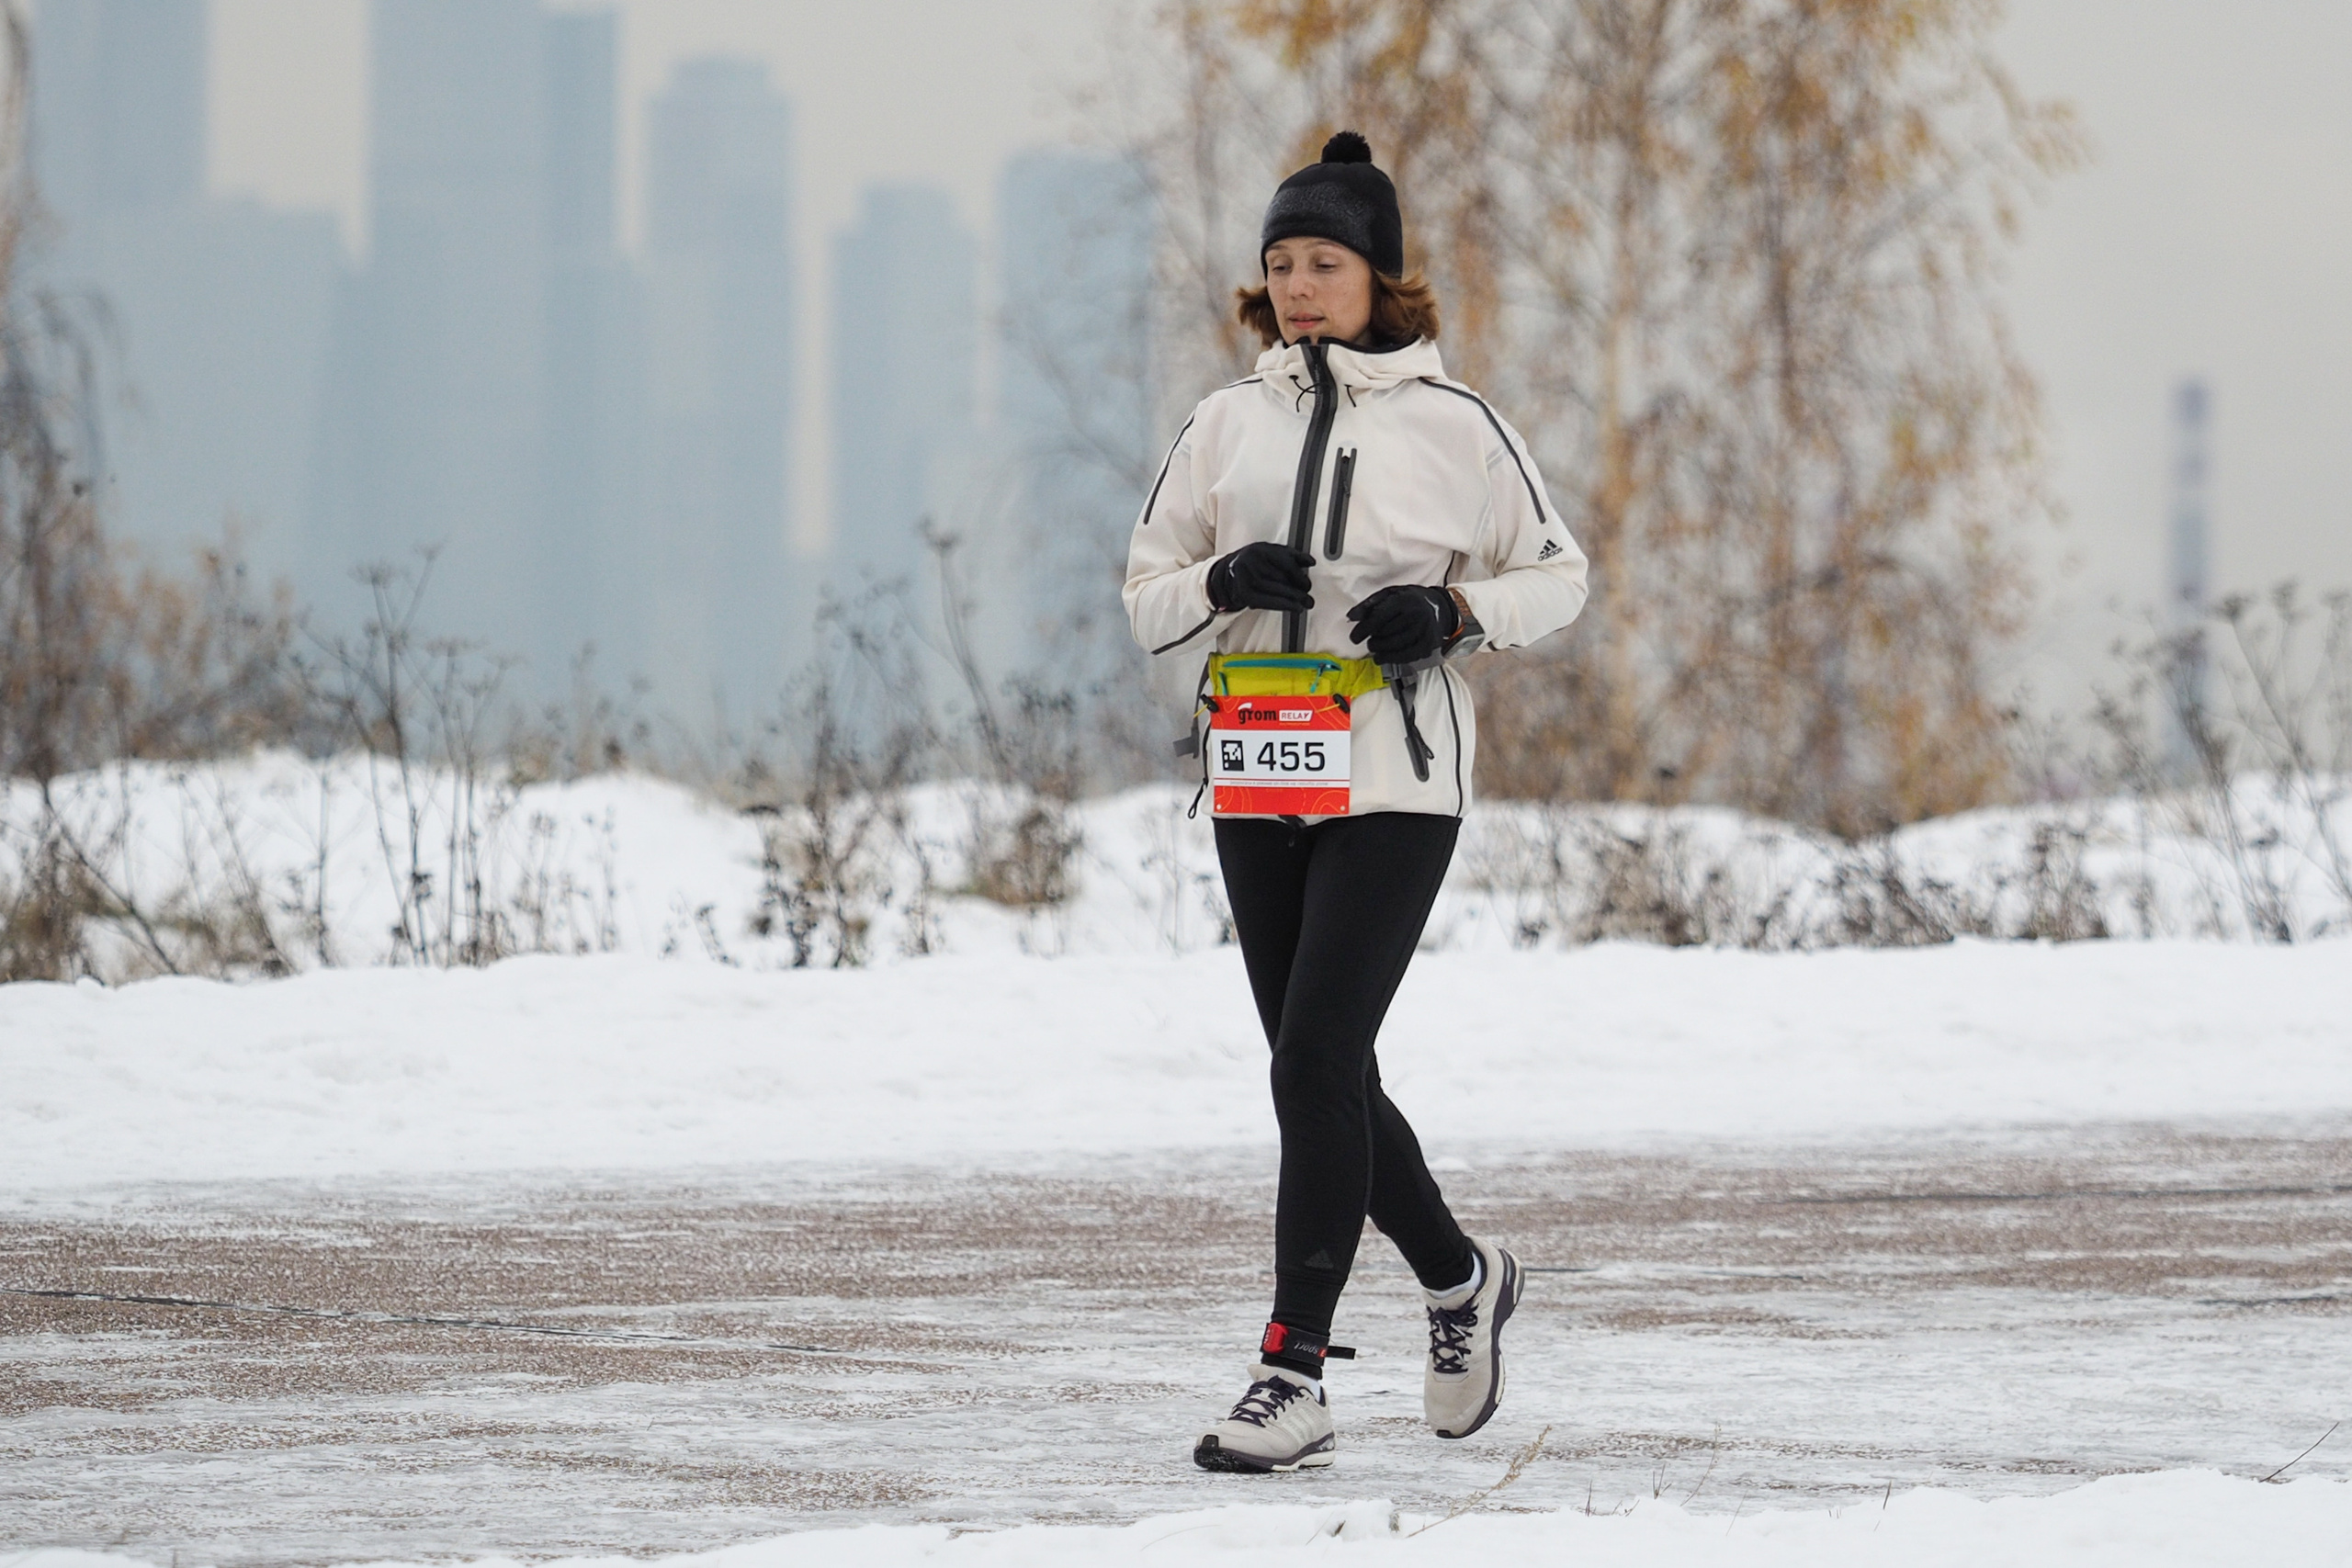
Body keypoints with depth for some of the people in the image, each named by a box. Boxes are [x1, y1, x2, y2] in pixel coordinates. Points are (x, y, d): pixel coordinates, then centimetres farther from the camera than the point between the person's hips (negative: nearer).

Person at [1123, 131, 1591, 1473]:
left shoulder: (1452, 424, 0)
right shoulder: (1229, 422, 10)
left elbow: (1559, 577, 7)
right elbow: (1148, 597, 13)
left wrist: (1454, 613, -11)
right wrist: (1222, 581, -9)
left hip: (1393, 780, -5)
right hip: (1261, 781, 5)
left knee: (1315, 1062, -14)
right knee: (1326, 1076, 11)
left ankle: (1296, 1376, -12)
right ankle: (1461, 1280, 35)